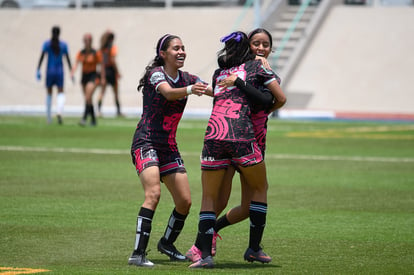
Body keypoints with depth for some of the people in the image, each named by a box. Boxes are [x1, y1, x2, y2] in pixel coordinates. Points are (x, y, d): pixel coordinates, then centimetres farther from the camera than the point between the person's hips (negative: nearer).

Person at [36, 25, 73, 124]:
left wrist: (38, 70, -9)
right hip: (59, 72, 0)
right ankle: (59, 113, -25)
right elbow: (68, 59, 1)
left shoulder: (47, 44, -2)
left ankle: (49, 117, 16)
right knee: (60, 93, 1)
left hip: (49, 72, 0)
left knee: (49, 93, 14)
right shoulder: (63, 45, 1)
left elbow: (41, 57, -9)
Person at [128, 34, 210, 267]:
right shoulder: (156, 73, -10)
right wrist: (189, 90, -49)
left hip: (169, 147, 7)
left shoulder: (186, 78, 9)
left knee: (185, 201, 1)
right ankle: (138, 254, -26)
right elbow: (168, 93, -30)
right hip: (146, 143, -7)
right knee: (153, 193, -25)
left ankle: (167, 242, 27)